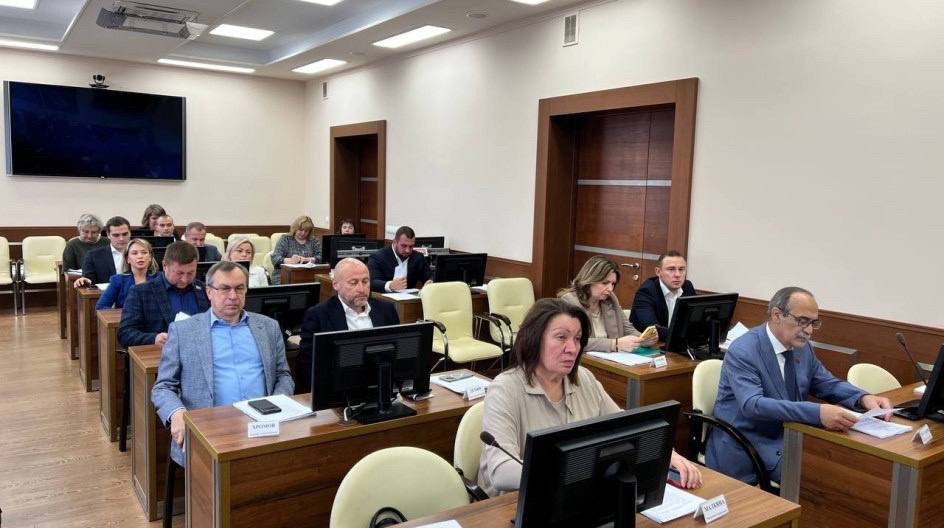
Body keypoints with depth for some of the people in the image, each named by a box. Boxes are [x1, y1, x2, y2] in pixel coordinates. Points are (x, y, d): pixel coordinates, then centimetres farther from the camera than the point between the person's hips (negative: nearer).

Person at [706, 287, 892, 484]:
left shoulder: (802, 347, 6)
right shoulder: (742, 351, -19)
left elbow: (829, 385, 16)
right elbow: (752, 405, -31)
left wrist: (864, 398, -7)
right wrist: (818, 412, -40)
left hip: (787, 437, 8)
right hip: (745, 447, -8)